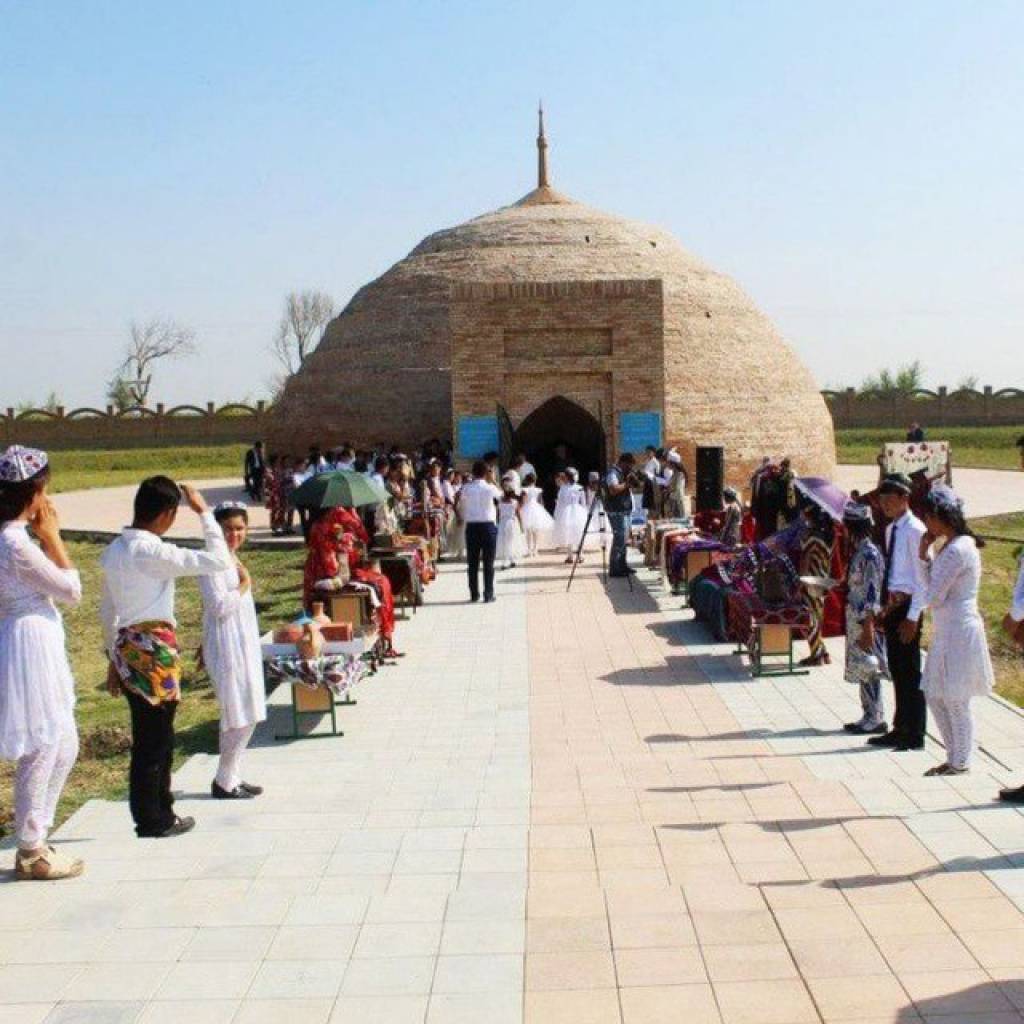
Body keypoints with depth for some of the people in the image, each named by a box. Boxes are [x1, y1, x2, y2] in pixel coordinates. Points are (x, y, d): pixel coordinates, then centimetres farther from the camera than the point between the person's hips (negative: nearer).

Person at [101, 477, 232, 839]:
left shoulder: (113, 551, 9)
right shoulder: (153, 552, -18)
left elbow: (108, 611, 15)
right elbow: (219, 561, -21)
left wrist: (114, 659, 23)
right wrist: (204, 512, -12)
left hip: (128, 648, 9)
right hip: (155, 649, -9)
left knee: (154, 737, 18)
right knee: (153, 740, 3)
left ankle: (159, 812, 28)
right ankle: (152, 820, 14)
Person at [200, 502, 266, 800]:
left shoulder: (232, 559, 14)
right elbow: (219, 605, -23)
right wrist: (245, 583, -13)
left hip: (244, 644, 10)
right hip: (226, 646, -10)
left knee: (248, 715, 13)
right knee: (239, 717, -5)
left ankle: (232, 776, 22)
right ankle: (224, 782, 6)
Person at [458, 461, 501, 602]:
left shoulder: (466, 488, -2)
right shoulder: (490, 488, -6)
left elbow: (461, 508, 7)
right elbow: (500, 495, 14)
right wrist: (492, 481, 18)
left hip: (471, 526, 2)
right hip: (488, 525, -2)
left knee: (472, 562, 8)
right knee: (488, 562, 2)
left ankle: (474, 594, 10)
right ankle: (488, 594, 1)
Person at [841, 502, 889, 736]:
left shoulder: (869, 554, -19)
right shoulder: (858, 550, 9)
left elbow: (873, 594, -20)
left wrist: (868, 628, -21)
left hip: (865, 621, -9)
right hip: (856, 619, 9)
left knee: (868, 669, -1)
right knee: (861, 670, 14)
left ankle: (877, 720, 7)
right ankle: (869, 717, 22)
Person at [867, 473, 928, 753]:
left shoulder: (914, 530, -14)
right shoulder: (891, 529, 12)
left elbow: (922, 578, -15)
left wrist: (912, 617, -17)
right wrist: (885, 609, 15)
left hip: (907, 606, -8)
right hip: (891, 606, 8)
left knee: (910, 672, 0)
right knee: (897, 671, 15)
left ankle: (915, 735, 10)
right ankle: (900, 730, 26)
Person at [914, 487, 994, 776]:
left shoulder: (957, 550, -20)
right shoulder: (952, 546, 12)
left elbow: (932, 597, -19)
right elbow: (933, 587, 11)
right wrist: (925, 556, 2)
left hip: (959, 632, -10)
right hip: (946, 632, 10)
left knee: (955, 701, 2)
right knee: (934, 695, 15)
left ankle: (960, 763, 16)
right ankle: (955, 757, 26)